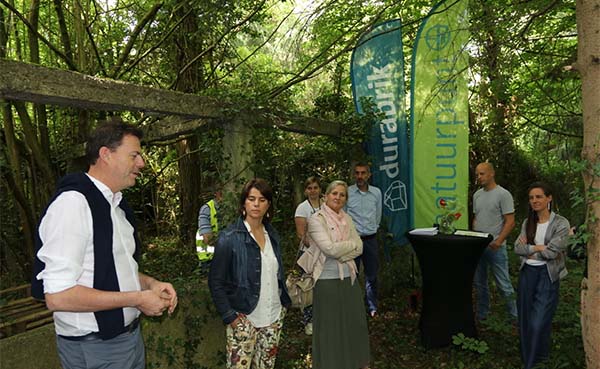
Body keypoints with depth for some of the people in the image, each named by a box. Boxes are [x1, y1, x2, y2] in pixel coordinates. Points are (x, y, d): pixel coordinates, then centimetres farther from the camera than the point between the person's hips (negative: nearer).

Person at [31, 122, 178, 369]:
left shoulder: (117, 205, 8)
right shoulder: (73, 203, -21)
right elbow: (57, 296, -26)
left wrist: (150, 284, 0)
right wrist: (137, 299, -20)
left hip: (130, 334, 8)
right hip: (94, 349, -8)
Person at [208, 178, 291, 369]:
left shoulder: (272, 235, 5)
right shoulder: (229, 238, -12)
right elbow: (215, 282, -11)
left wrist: (284, 303, 7)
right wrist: (230, 316, -14)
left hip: (274, 317, 5)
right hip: (244, 319, -5)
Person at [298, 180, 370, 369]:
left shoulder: (347, 219, 8)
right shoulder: (316, 219, -11)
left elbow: (359, 248, 1)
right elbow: (331, 249, -21)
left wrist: (341, 255, -15)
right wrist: (351, 243, -6)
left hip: (349, 278, 6)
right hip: (327, 280, -6)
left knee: (355, 322, 16)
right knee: (330, 327, 8)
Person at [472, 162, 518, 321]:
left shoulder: (503, 194, -9)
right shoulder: (477, 195, 11)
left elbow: (510, 222, -12)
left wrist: (498, 241, -22)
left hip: (495, 248, -6)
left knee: (503, 285, 0)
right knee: (479, 283, 15)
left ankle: (515, 316, 17)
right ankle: (482, 314, 28)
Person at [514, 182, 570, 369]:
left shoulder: (561, 223, -9)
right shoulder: (527, 223, 6)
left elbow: (552, 252, -17)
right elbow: (517, 248, -3)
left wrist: (529, 249, -6)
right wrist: (538, 247, -14)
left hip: (547, 275, -5)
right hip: (527, 273, 5)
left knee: (538, 322, -5)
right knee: (525, 319, 11)